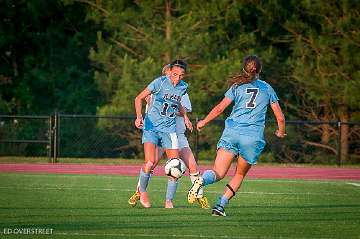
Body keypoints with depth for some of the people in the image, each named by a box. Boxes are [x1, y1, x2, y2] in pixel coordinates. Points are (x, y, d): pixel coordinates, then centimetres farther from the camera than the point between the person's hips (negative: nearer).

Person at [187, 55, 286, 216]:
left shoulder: (237, 86, 11)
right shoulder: (267, 88, 13)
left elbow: (220, 108, 4)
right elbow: (280, 117, 14)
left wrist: (203, 122, 18)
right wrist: (281, 132, 34)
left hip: (232, 131, 0)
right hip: (253, 137, 0)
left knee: (218, 173, -5)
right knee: (240, 175, 18)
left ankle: (202, 180, -38)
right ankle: (221, 205, 5)